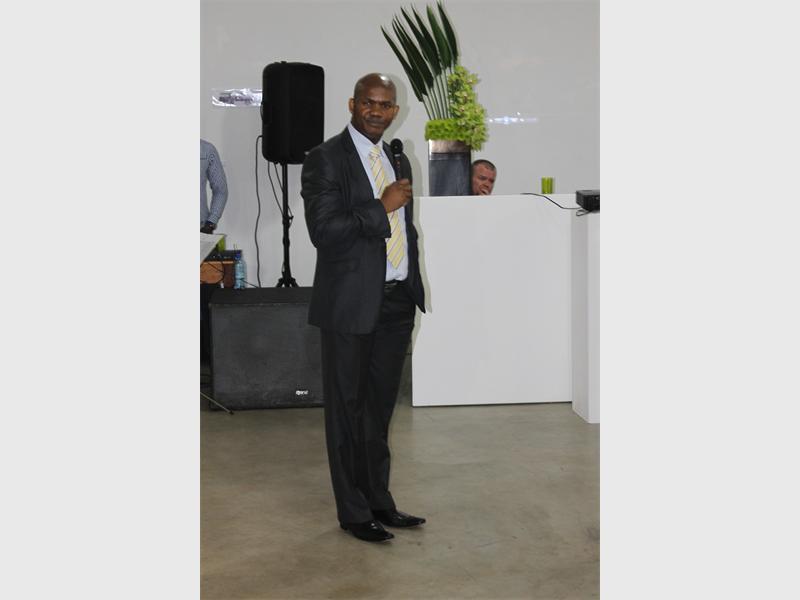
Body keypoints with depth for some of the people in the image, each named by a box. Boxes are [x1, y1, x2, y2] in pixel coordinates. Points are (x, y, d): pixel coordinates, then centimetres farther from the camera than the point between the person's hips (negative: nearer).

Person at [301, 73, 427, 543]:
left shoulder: (398, 161, 14)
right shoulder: (326, 159, -8)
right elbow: (323, 231, -18)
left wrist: (415, 290, 14)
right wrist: (381, 207, -17)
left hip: (396, 303, 7)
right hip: (352, 305, -6)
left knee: (380, 408, 16)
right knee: (348, 410, 5)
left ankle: (379, 501, 28)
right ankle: (353, 512, 17)